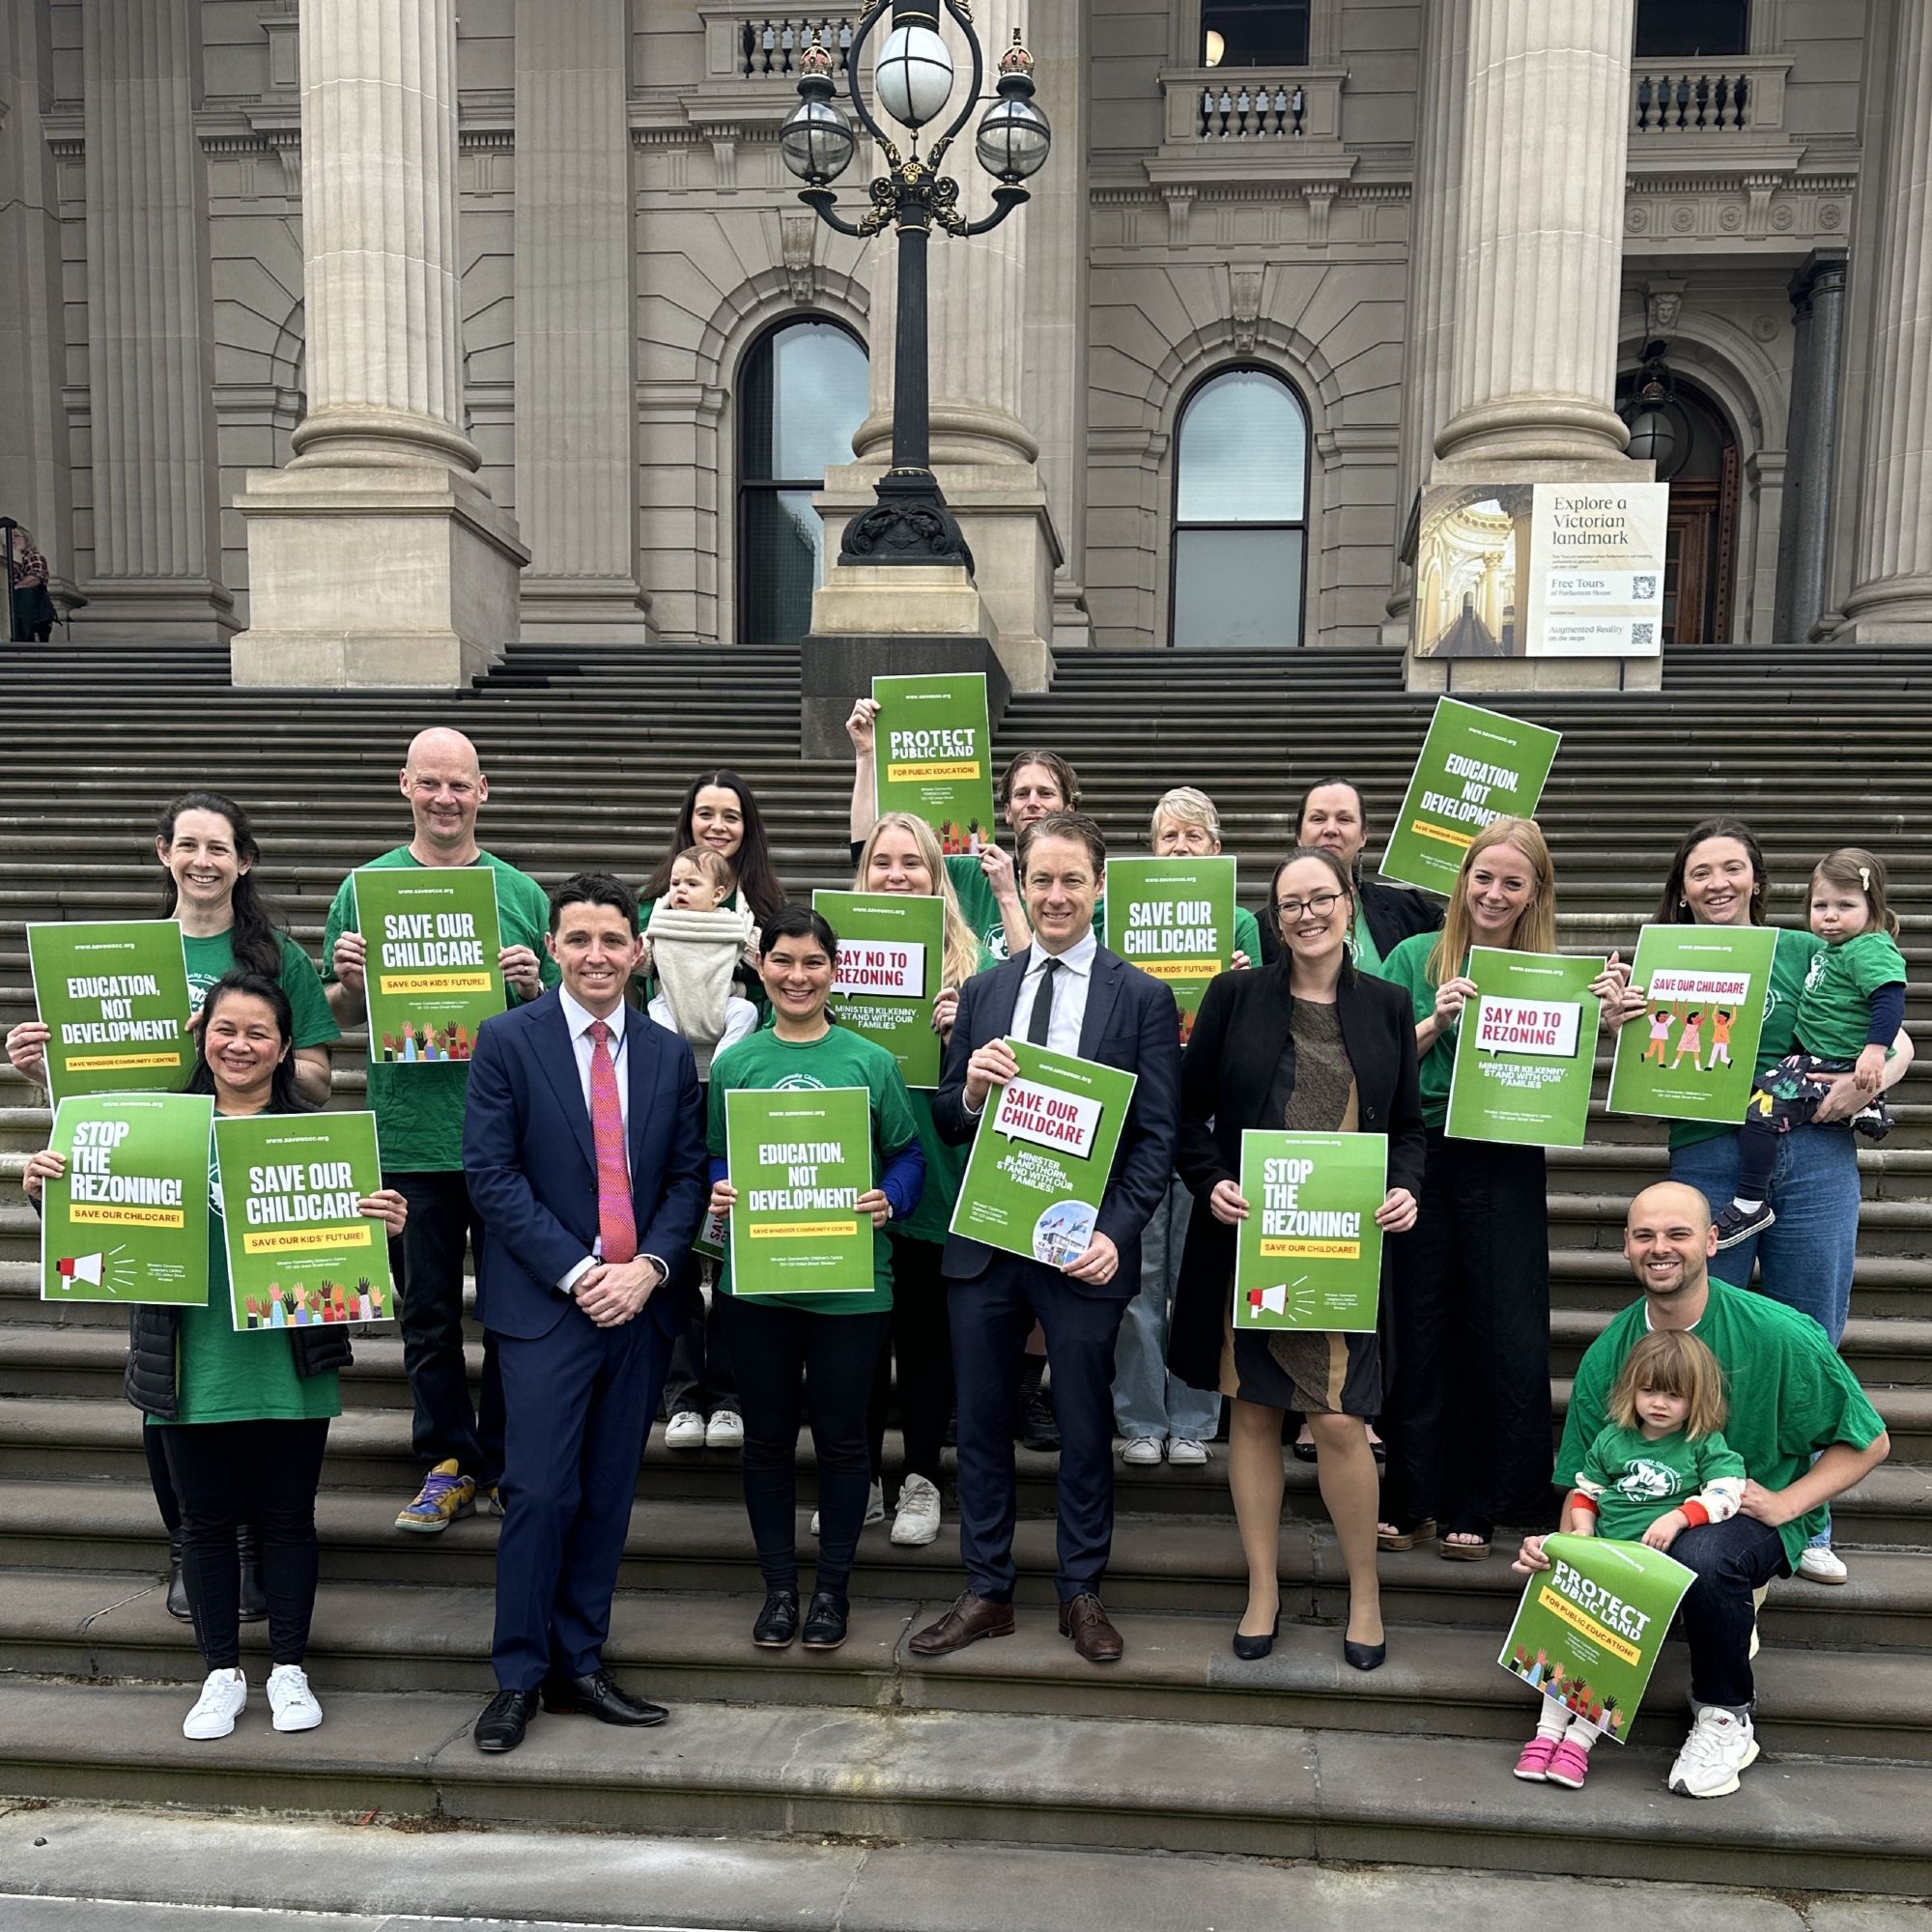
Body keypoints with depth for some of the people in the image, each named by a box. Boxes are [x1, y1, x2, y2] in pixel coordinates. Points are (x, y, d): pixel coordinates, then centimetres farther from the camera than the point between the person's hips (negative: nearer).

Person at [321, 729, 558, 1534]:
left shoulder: (522, 891, 4)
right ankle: (447, 1461, 26)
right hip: (409, 1135, 0)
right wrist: (349, 980, -14)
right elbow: (341, 1016, 7)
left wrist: (533, 987, -13)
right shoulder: (366, 887, 4)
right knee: (427, 1313, 11)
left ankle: (506, 1459, 25)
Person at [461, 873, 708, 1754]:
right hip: (545, 1305, -3)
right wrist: (579, 1273, -13)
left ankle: (580, 1665, 26)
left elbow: (687, 1175, 7)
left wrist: (649, 1267, -9)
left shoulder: (669, 1053, 8)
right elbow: (491, 1174, -8)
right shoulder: (507, 1041, -3)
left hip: (640, 1302, 4)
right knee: (539, 1492, -2)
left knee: (607, 1494, 11)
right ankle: (518, 1676, 17)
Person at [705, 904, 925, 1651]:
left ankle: (832, 1586, 29)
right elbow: (711, 1159, 9)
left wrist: (889, 1200, -16)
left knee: (840, 1436, 10)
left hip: (851, 1279, -1)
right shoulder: (733, 1064, 2)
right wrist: (718, 1193, -11)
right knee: (767, 1435, 13)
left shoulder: (872, 1062, -2)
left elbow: (908, 1155, 3)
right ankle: (779, 1585, 30)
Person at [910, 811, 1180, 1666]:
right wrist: (970, 1089, -14)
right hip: (983, 1242, 3)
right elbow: (946, 1124, 9)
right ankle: (986, 1592, 30)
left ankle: (1081, 1593, 31)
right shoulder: (981, 992, 8)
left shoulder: (1142, 997, -2)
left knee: (1084, 1426, 12)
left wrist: (1115, 1234, -16)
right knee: (980, 1423, 13)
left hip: (1084, 1245, -3)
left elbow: (1157, 1137, -5)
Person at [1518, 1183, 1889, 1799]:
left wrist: (1783, 1503, -18)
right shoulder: (1607, 1354, -7)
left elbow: (1868, 1442, -5)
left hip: (1758, 1513, -3)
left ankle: (1726, 1718, -7)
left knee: (1702, 1556, -37)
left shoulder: (1781, 1335, -16)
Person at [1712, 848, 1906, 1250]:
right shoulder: (1832, 949, 13)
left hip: (1837, 1064, -11)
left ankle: (1751, 1205, -16)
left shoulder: (1871, 950, -16)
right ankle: (1868, 1105, 29)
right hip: (1813, 1054, 11)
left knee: (1759, 1108, -21)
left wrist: (1875, 1050, -38)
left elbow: (1890, 999, -28)